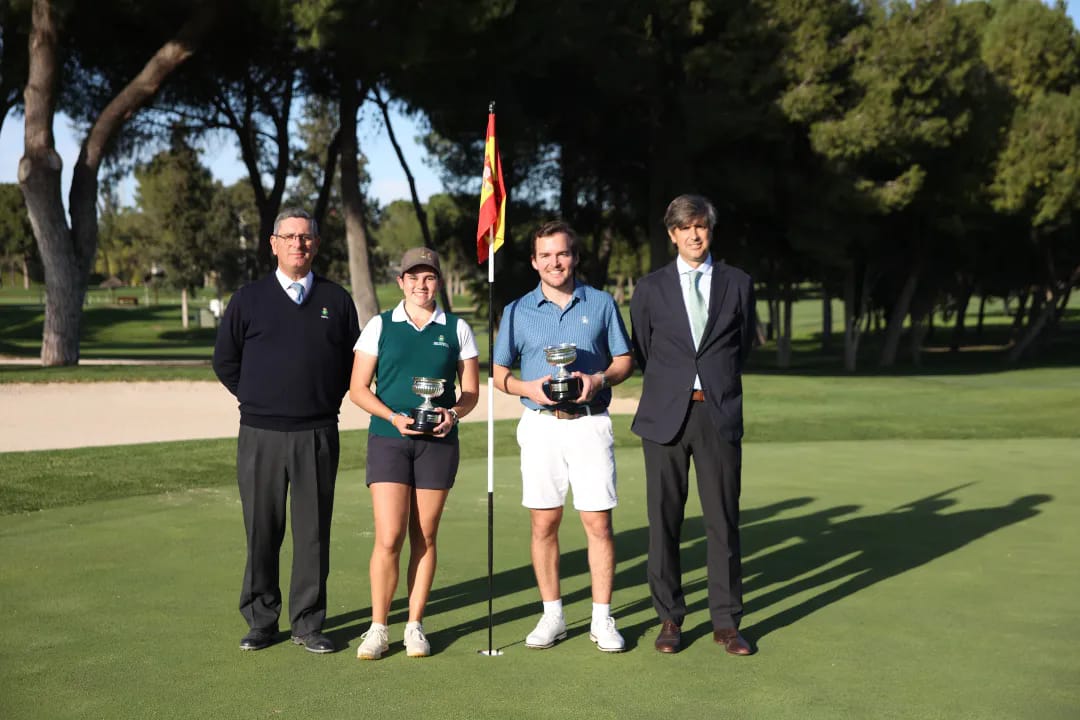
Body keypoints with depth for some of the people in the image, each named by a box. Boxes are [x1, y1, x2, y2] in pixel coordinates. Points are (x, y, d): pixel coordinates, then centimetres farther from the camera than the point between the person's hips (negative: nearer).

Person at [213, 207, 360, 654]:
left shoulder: (336, 300, 8)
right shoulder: (248, 300, 6)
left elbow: (354, 359, 15)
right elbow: (225, 361, 12)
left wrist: (328, 399, 7)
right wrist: (258, 399, 7)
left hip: (318, 435, 0)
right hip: (260, 434, 0)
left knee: (313, 531, 3)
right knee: (262, 530, 4)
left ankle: (307, 624, 13)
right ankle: (261, 622, 16)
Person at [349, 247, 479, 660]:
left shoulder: (457, 329, 7)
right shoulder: (380, 326, 5)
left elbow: (470, 391, 9)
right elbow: (358, 388, 3)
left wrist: (453, 414, -12)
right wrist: (394, 417, -12)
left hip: (438, 442, 1)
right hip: (388, 439, -1)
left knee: (424, 537, 4)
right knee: (388, 538, -8)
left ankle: (415, 626, 15)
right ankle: (378, 629, 4)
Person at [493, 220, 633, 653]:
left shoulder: (601, 304, 7)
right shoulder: (518, 311, 8)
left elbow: (624, 361, 10)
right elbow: (499, 373, 10)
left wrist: (599, 380, -11)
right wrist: (528, 388, -10)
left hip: (590, 425, -1)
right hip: (540, 425, 1)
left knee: (598, 522, -3)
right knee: (544, 523, 4)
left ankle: (602, 619, 7)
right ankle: (552, 616, 16)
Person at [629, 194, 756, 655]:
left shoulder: (737, 284, 8)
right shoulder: (651, 288, 8)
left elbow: (743, 346, 16)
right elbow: (642, 352, 14)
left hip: (720, 414, 0)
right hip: (665, 415, 0)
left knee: (723, 519, 1)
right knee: (664, 520, 3)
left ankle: (726, 621, 10)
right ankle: (669, 618, 14)